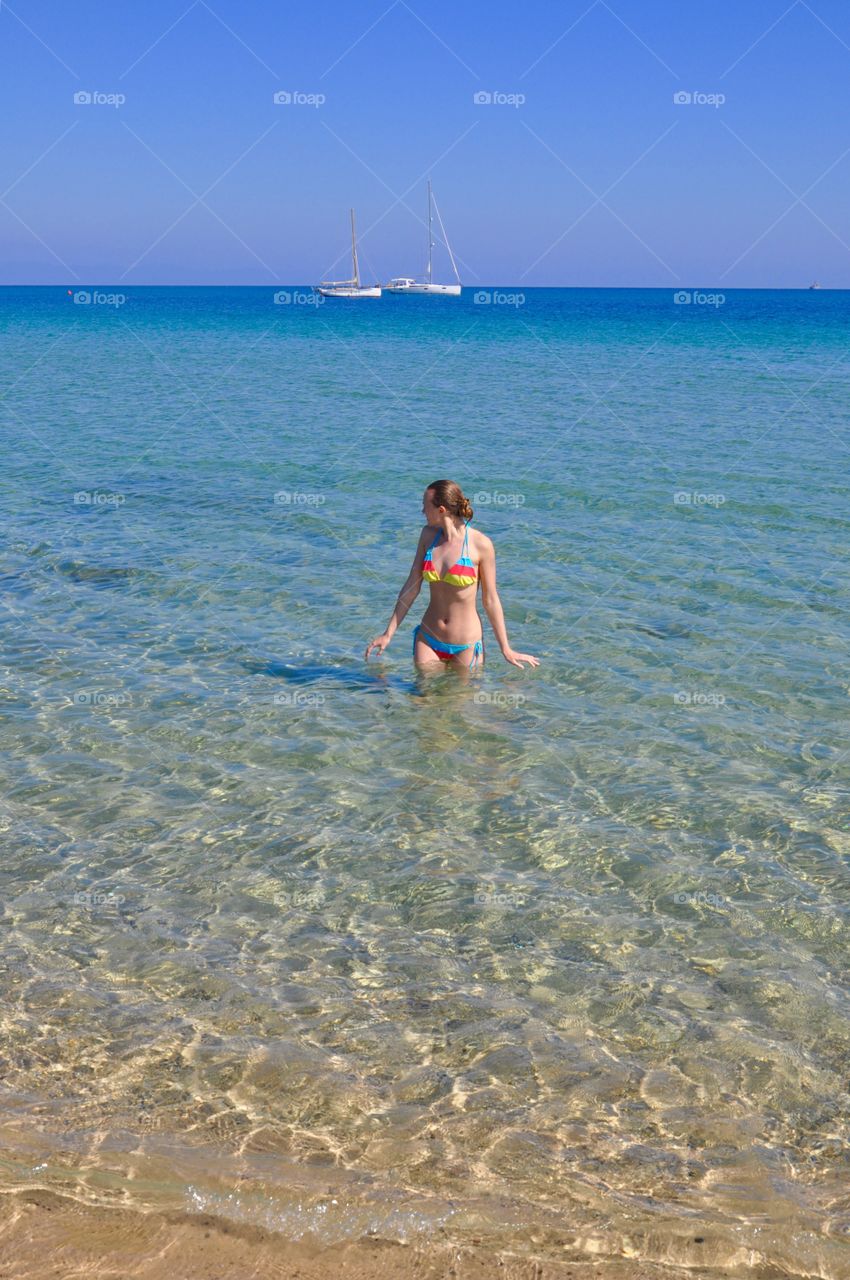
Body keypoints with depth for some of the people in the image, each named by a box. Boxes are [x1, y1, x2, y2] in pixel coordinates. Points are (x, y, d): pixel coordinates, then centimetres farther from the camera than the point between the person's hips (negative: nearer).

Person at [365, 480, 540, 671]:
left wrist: (506, 649, -3)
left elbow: (490, 600, -7)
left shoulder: (480, 544, -13)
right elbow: (412, 587, 5)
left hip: (466, 646, -4)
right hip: (428, 641, 4)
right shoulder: (429, 535, 1)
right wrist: (388, 634, 5)